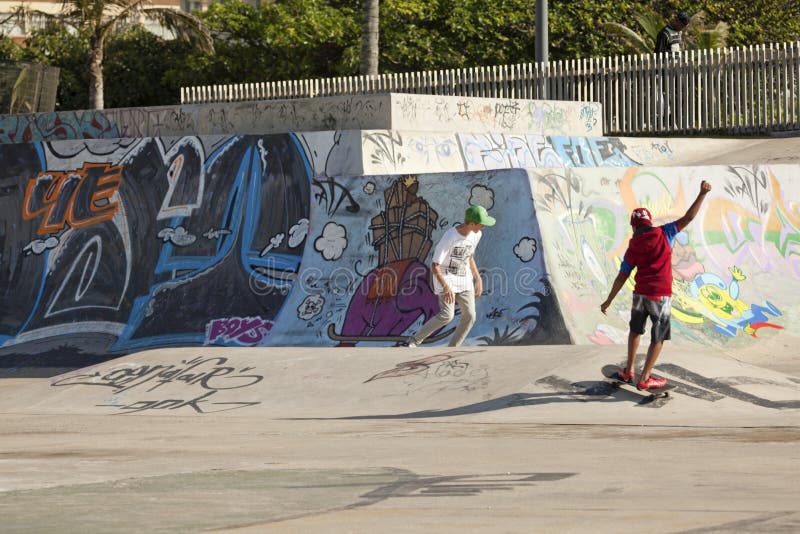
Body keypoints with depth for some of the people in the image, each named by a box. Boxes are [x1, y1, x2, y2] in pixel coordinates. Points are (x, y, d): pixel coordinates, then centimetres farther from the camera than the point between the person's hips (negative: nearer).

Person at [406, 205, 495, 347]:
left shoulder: (476, 234, -1)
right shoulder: (449, 238, -24)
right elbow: (435, 266, -22)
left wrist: (478, 279, 15)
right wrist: (446, 287, -34)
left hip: (464, 280, 7)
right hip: (446, 279, -7)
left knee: (469, 316, -3)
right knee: (447, 315, -21)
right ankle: (414, 340, -9)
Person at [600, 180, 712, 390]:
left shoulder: (632, 249, 2)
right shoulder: (664, 234, -4)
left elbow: (621, 278, 4)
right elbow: (687, 218, -8)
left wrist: (608, 301, 13)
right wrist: (702, 194, -7)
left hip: (640, 294, 3)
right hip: (661, 296, -3)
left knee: (635, 331, 25)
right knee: (658, 338, 7)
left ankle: (629, 371, 29)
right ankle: (644, 379, 7)